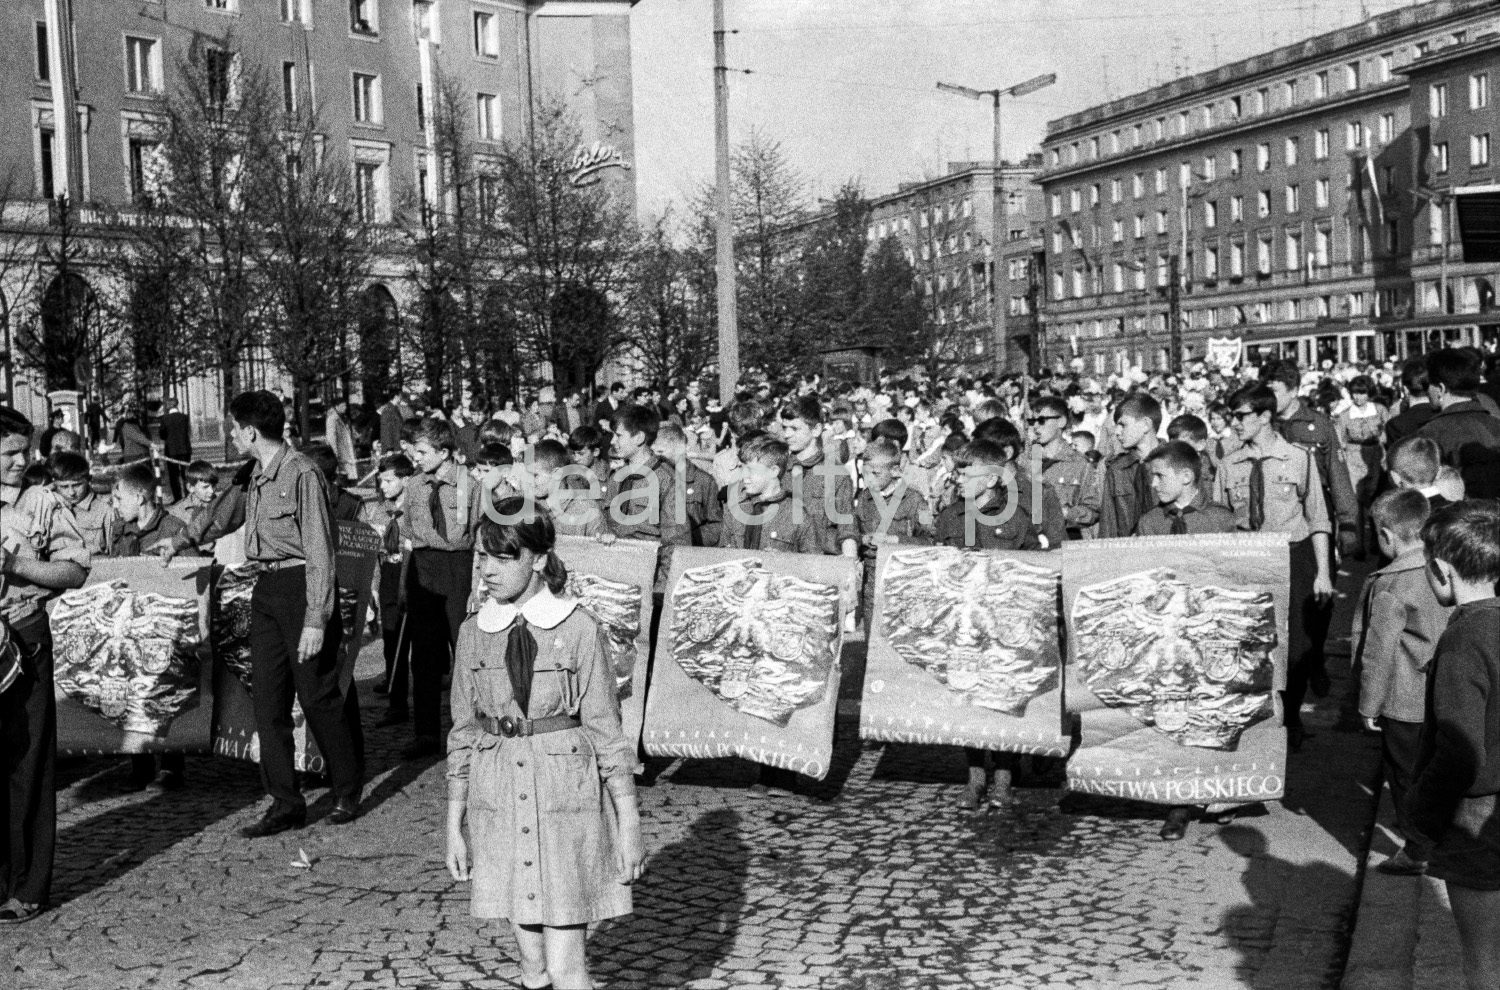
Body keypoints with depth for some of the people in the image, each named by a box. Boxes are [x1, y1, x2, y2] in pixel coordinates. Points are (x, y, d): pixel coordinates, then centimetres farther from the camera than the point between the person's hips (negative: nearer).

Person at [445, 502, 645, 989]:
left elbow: (607, 731, -5)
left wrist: (629, 826, -3)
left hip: (566, 796, -3)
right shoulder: (474, 633, 2)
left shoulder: (577, 629, -9)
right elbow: (463, 734, 9)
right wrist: (454, 826, 9)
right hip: (501, 801, 3)